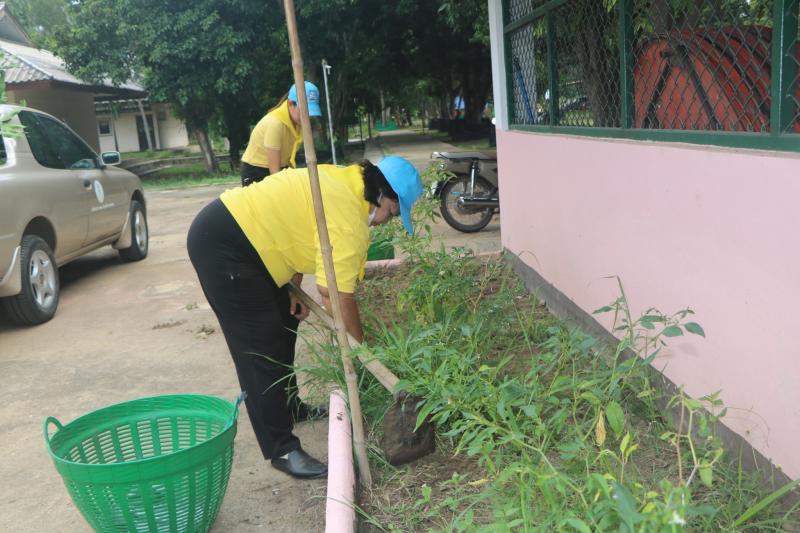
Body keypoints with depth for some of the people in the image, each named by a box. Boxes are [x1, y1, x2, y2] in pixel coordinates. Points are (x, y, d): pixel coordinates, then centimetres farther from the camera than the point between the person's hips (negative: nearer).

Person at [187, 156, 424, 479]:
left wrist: (295, 289, 8)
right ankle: (281, 449, -2)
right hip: (221, 245, -11)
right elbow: (336, 295, -20)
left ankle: (288, 407, 34)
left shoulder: (343, 182, 8)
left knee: (284, 323, 19)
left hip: (239, 234, 11)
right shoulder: (349, 220, -20)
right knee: (262, 347, -9)